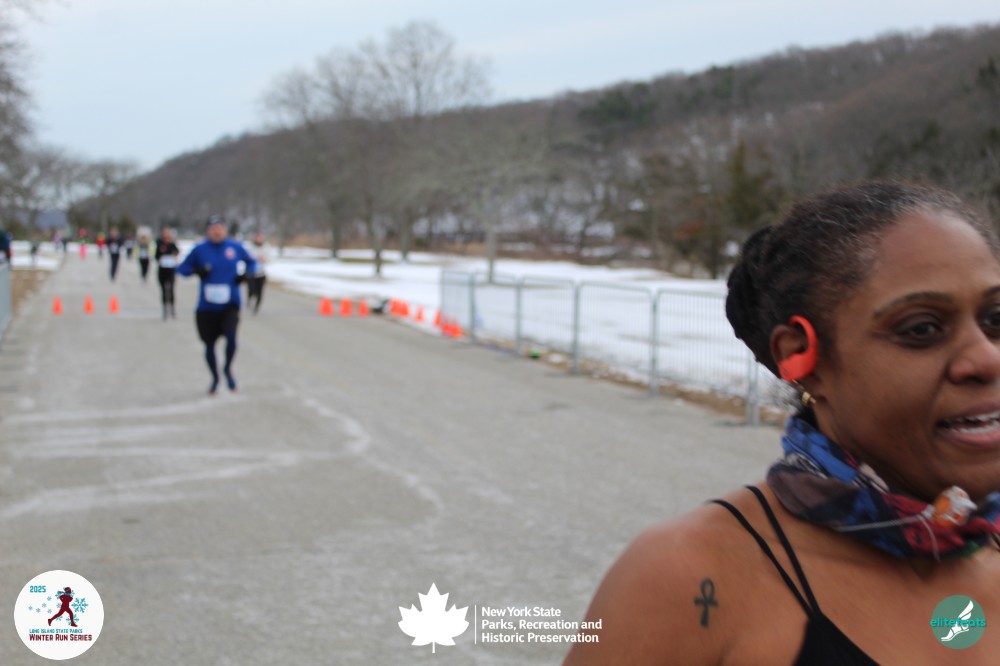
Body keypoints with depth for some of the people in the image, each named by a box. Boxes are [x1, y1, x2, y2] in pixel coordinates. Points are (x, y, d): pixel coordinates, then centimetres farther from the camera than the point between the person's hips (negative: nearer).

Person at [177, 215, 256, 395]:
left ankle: (228, 369, 8)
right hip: (207, 306, 1)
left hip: (230, 304, -1)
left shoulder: (236, 247, -1)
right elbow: (182, 269, 3)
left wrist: (245, 274, -5)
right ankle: (215, 378, 36)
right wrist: (196, 270, -16)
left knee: (231, 336, -22)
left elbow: (251, 263, 15)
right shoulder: (200, 249, -3)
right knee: (209, 343, 10)